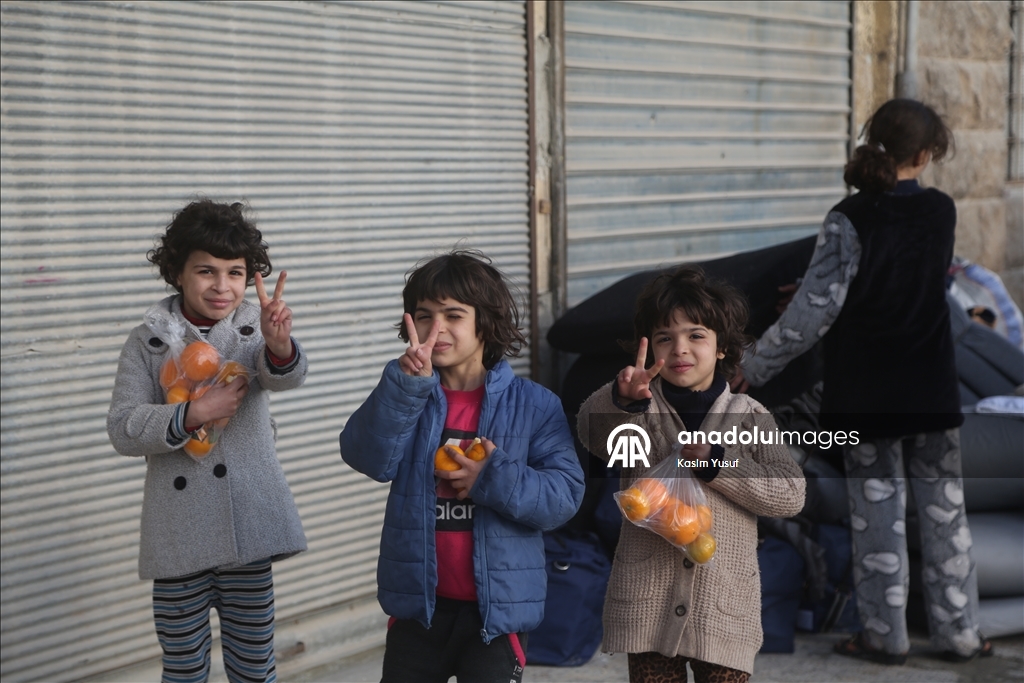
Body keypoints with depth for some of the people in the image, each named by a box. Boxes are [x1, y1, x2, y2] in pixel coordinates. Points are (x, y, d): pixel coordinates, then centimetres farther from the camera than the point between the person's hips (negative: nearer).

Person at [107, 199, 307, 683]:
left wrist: (279, 346, -45)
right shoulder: (149, 341, -2)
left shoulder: (257, 328, -1)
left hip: (248, 528, 1)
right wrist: (193, 415, -21)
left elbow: (287, 376, -22)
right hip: (179, 531, 0)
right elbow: (122, 430, -7)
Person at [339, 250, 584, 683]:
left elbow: (565, 495, -10)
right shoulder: (408, 398, 1)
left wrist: (495, 479, -23)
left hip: (497, 607, -2)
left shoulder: (534, 405, -4)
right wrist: (405, 385, -28)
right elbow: (369, 458, -17)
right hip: (418, 603, 2)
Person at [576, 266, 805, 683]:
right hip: (648, 605, 0)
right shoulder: (642, 410, 3)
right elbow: (594, 433, -19)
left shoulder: (749, 417, 5)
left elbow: (791, 494, -3)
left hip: (725, 610, 0)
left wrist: (718, 464, -13)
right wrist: (622, 399, -40)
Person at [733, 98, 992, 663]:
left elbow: (816, 309, -17)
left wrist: (755, 367, -7)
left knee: (878, 512, 6)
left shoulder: (849, 219, -14)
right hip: (932, 393, 3)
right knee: (944, 511, 11)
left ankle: (886, 635, 14)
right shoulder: (941, 212, -1)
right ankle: (958, 632, 18)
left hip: (865, 394, -3)